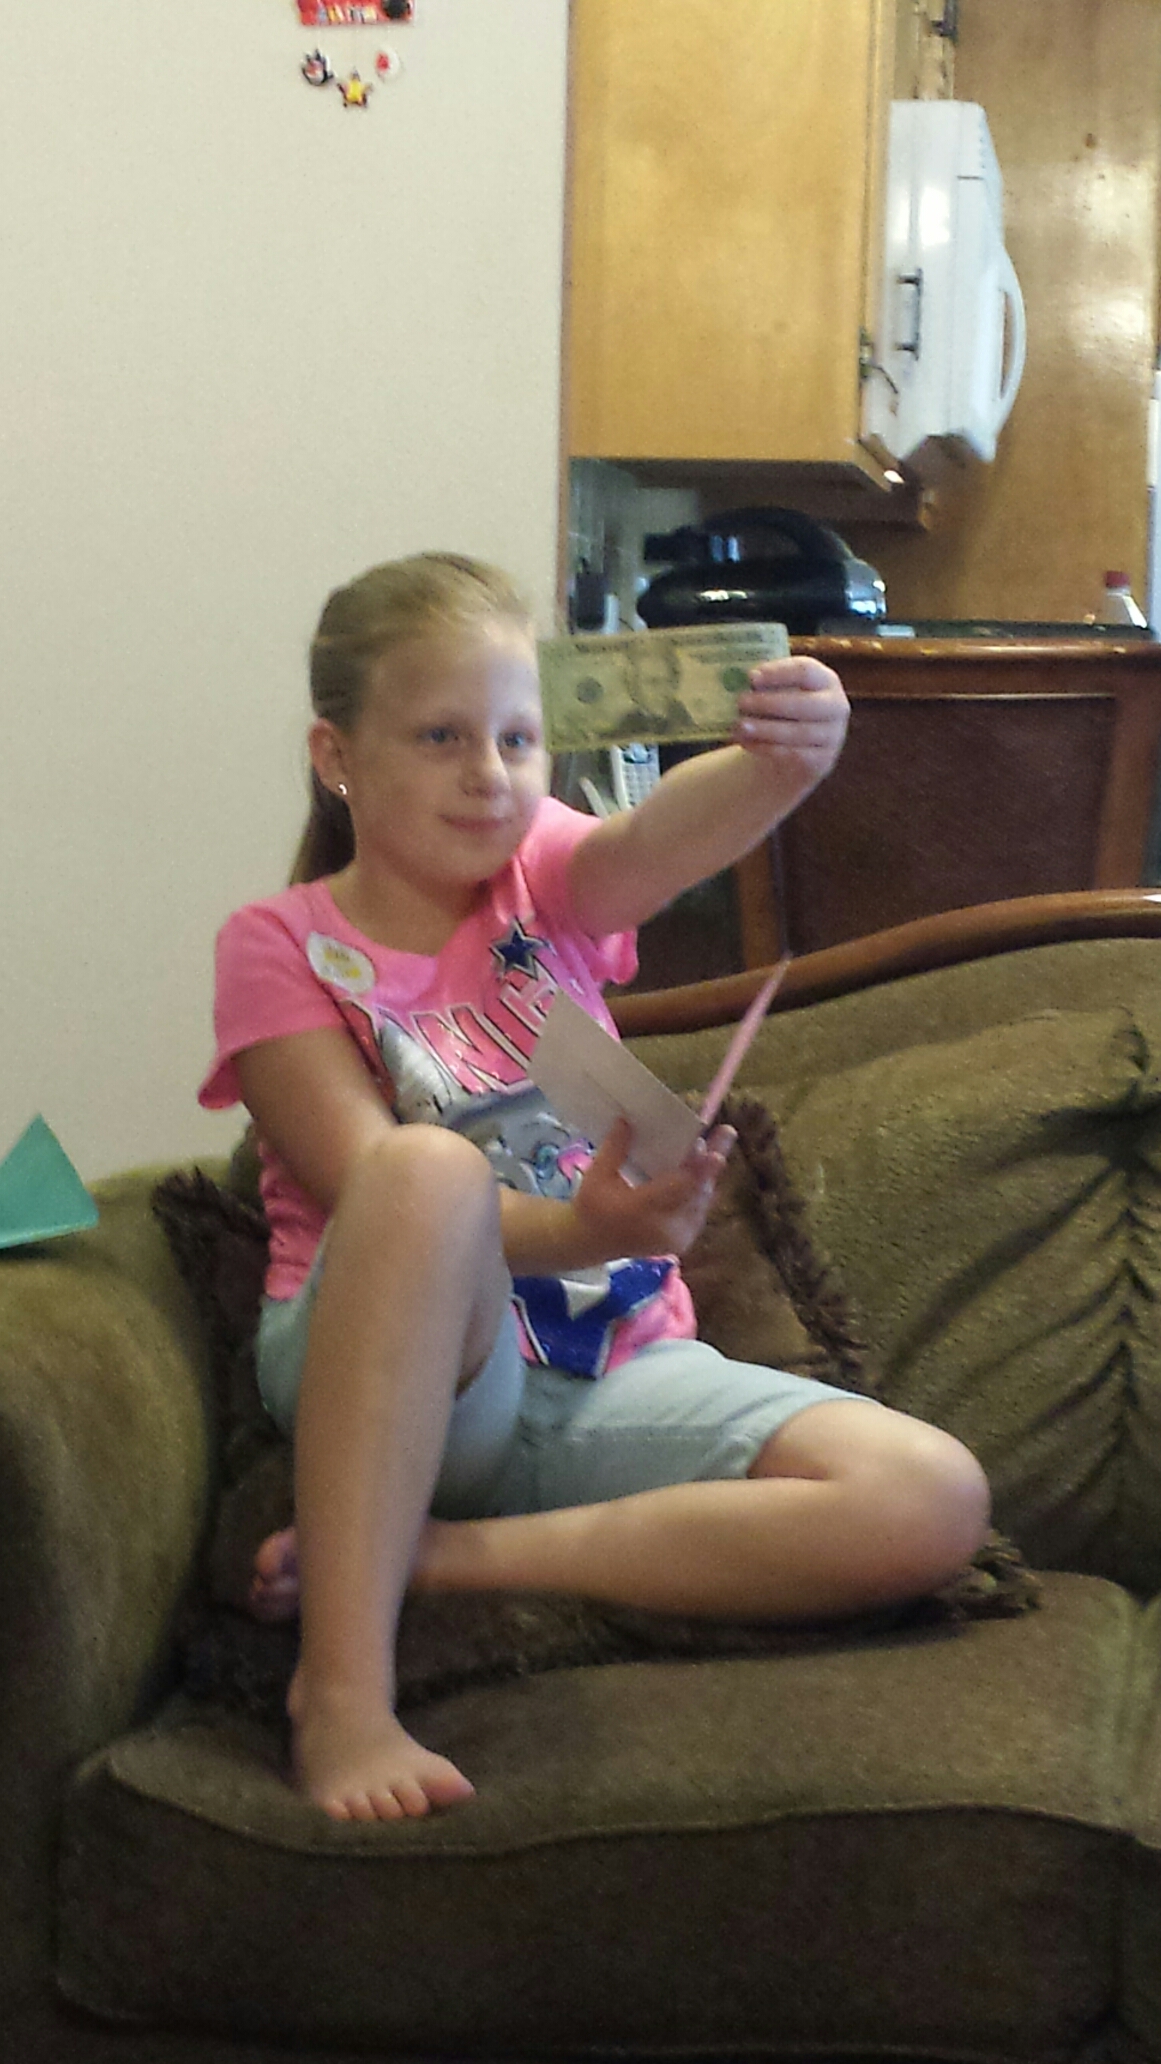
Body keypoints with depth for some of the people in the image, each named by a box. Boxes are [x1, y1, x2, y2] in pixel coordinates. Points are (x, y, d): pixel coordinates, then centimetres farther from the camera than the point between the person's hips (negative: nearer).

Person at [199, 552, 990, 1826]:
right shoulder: (281, 946, 0)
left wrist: (777, 763, -42)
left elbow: (663, 837, -17)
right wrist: (585, 1228, -35)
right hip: (398, 1377, -4)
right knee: (433, 1166, -37)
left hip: (611, 1368, 4)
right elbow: (382, 1191, -15)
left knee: (933, 1504, -20)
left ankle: (425, 1558, -20)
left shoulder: (542, 879, 8)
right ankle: (341, 1684, -38)